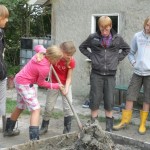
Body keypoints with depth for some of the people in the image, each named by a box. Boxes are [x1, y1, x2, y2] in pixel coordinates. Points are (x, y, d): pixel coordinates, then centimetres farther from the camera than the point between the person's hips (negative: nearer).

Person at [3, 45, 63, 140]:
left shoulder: (42, 51, -9)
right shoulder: (45, 68, -28)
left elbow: (37, 47, 16)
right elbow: (41, 83, -11)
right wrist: (56, 86, -4)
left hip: (19, 79, 10)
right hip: (25, 84, -10)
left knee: (20, 107, 24)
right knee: (36, 109, -9)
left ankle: (8, 130, 41)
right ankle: (34, 139, -15)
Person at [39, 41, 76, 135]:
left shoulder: (72, 62, -20)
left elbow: (69, 77, -16)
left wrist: (66, 88, -30)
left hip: (66, 84, 0)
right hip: (54, 83, 0)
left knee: (68, 107, -4)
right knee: (49, 107, 6)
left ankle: (67, 130, 7)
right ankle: (44, 127, 24)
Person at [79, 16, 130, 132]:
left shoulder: (117, 38, 1)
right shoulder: (93, 38, -2)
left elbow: (127, 49, 18)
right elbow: (82, 47, 14)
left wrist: (118, 58, 6)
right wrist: (91, 56, 1)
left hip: (110, 75, 1)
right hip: (96, 74, -1)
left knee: (109, 101, 5)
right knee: (95, 100, 2)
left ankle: (109, 127, 17)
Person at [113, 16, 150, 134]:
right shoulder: (137, 36, 1)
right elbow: (131, 52, 13)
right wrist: (133, 62, -2)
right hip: (137, 72, 1)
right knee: (130, 96, 3)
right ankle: (125, 121, 14)